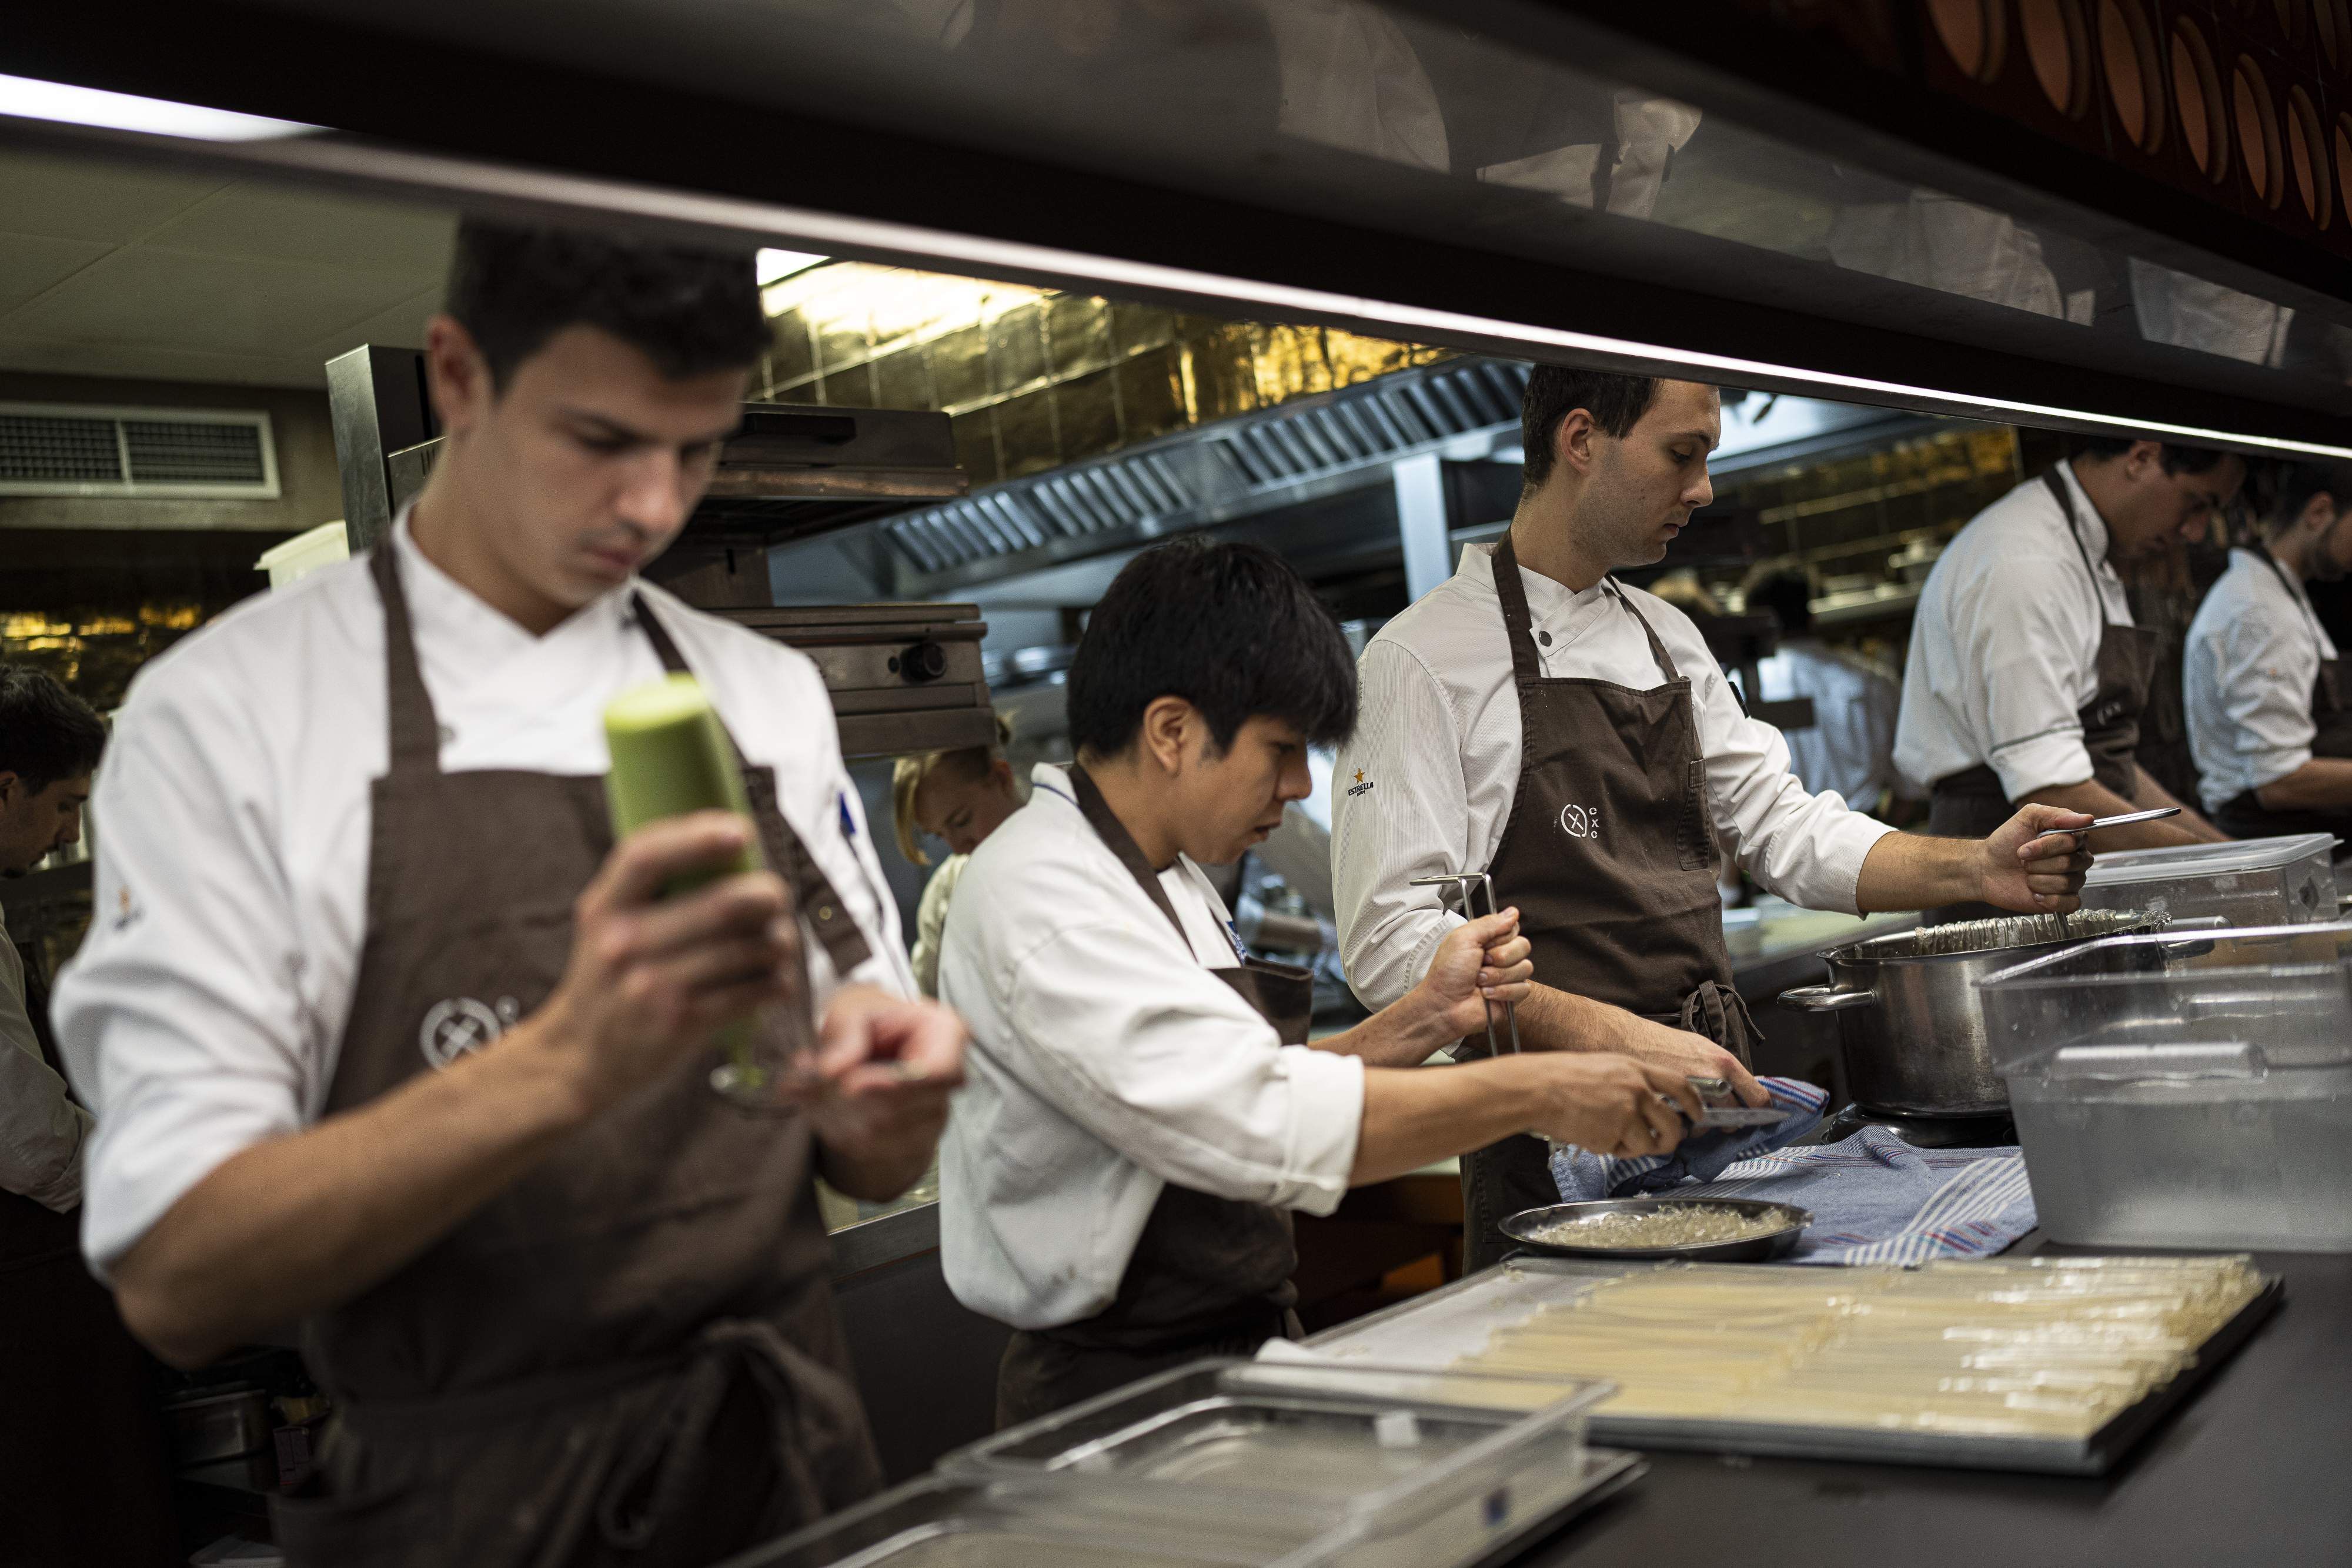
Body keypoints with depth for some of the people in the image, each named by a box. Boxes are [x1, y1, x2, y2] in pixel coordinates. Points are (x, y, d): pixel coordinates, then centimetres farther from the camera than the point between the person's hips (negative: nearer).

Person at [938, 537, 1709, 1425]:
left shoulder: (1165, 878, 15)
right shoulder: (1044, 903, -18)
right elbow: (1262, 1124, -27)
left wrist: (1425, 1020, 5)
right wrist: (1534, 1094, -20)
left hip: (1240, 1354, 9)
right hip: (1120, 1403, -9)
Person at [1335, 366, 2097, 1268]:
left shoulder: (1669, 640, 14)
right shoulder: (1422, 660, -10)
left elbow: (1778, 829, 18)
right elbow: (1395, 942, -18)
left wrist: (1972, 870, 2)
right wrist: (1619, 1039, -28)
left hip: (1711, 1098, 7)